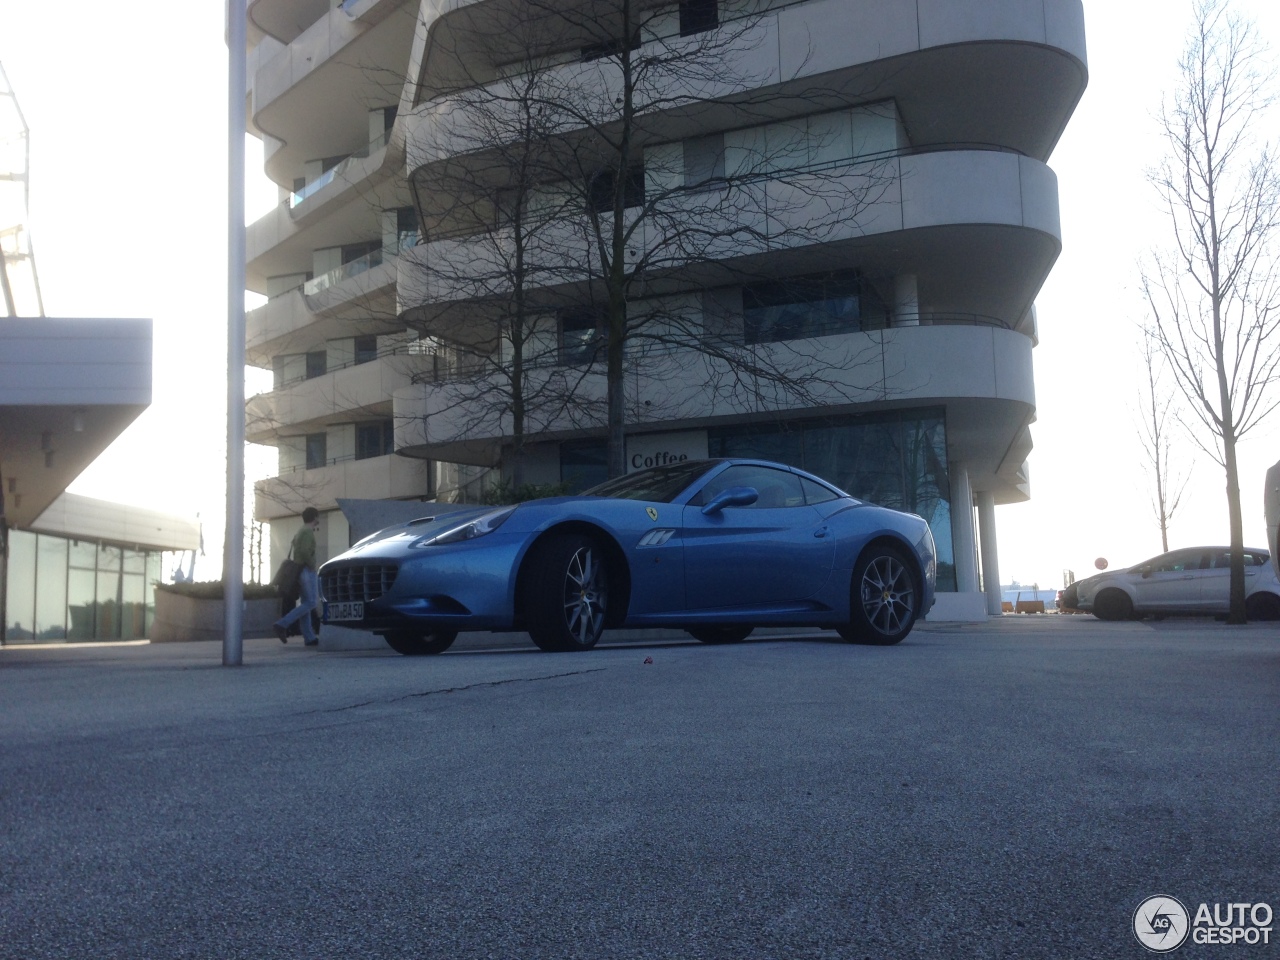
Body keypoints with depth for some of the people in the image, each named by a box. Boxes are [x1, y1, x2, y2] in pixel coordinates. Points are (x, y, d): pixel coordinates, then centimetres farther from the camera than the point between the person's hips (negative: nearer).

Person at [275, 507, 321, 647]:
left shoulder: (299, 533, 20)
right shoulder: (308, 532, -11)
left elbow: (293, 553, 20)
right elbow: (304, 551, -25)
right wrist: (313, 565, -14)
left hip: (299, 571, 10)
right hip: (307, 571, -10)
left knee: (306, 603, 6)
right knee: (311, 603, -11)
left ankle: (309, 638, 2)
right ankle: (283, 624, -19)